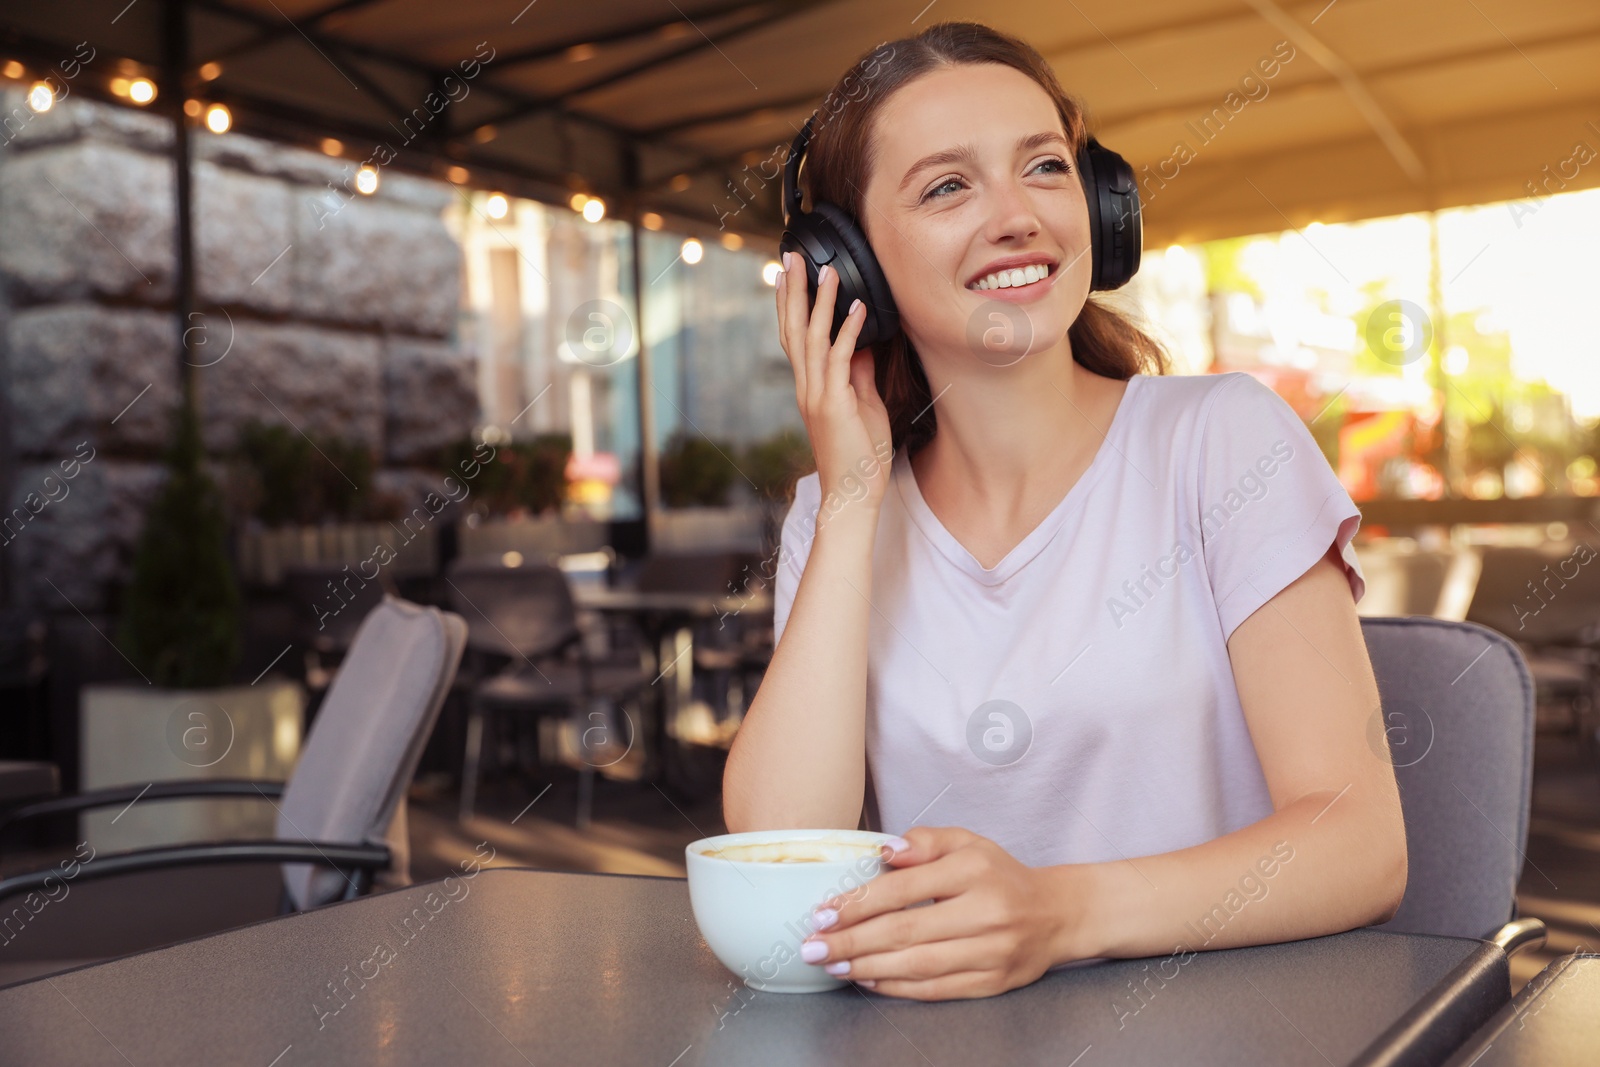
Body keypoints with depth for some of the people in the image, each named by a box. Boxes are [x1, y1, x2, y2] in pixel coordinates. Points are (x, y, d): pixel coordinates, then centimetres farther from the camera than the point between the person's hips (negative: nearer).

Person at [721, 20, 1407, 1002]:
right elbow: (777, 856, -9)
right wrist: (852, 504, -9)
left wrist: (1062, 913, -27)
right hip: (956, 1027, 1)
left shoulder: (1225, 440, -3)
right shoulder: (837, 517, 5)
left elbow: (1364, 846, -11)